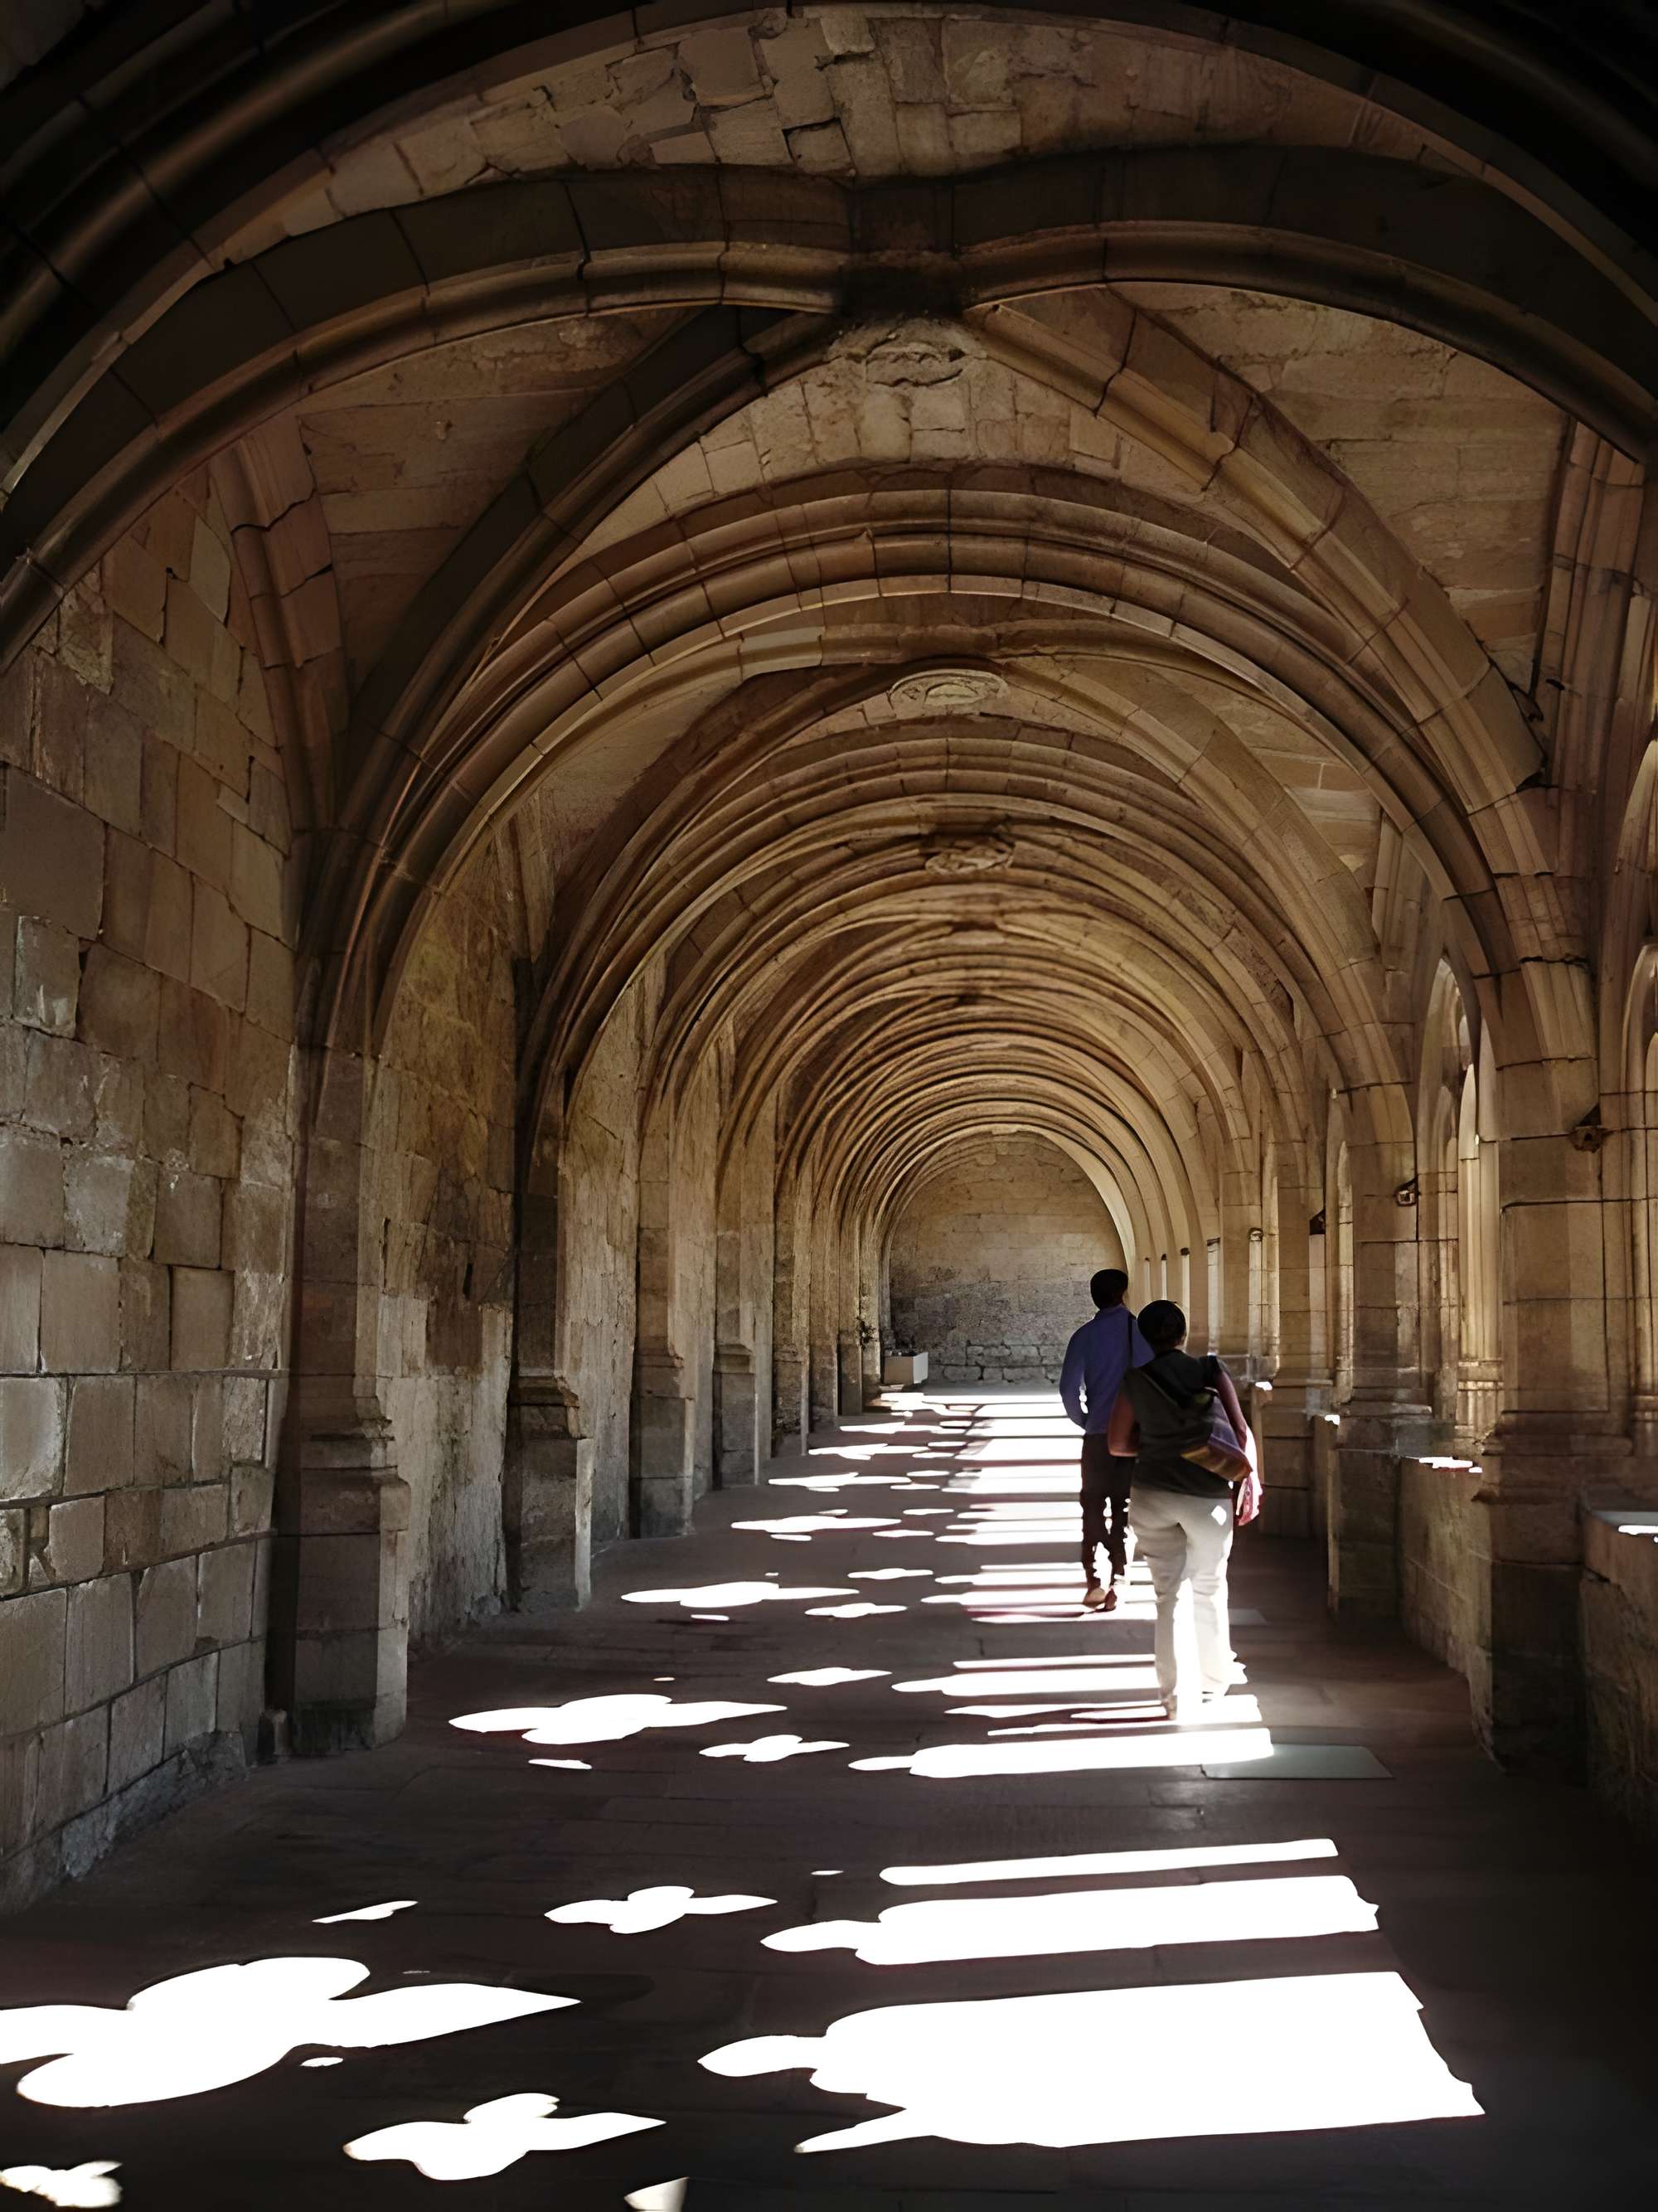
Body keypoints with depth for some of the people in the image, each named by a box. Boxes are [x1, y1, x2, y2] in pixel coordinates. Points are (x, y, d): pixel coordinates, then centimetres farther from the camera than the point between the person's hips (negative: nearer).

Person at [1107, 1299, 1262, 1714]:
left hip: (1152, 1496, 1)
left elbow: (1117, 1443, 6)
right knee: (1209, 1591, 18)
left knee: (1167, 1595, 8)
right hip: (1208, 1496, -1)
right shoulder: (1210, 1372, -1)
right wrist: (1250, 1478, -4)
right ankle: (1215, 1683, 30)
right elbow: (1241, 1431, -8)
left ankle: (1174, 1696, 8)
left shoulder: (1135, 1381, 3)